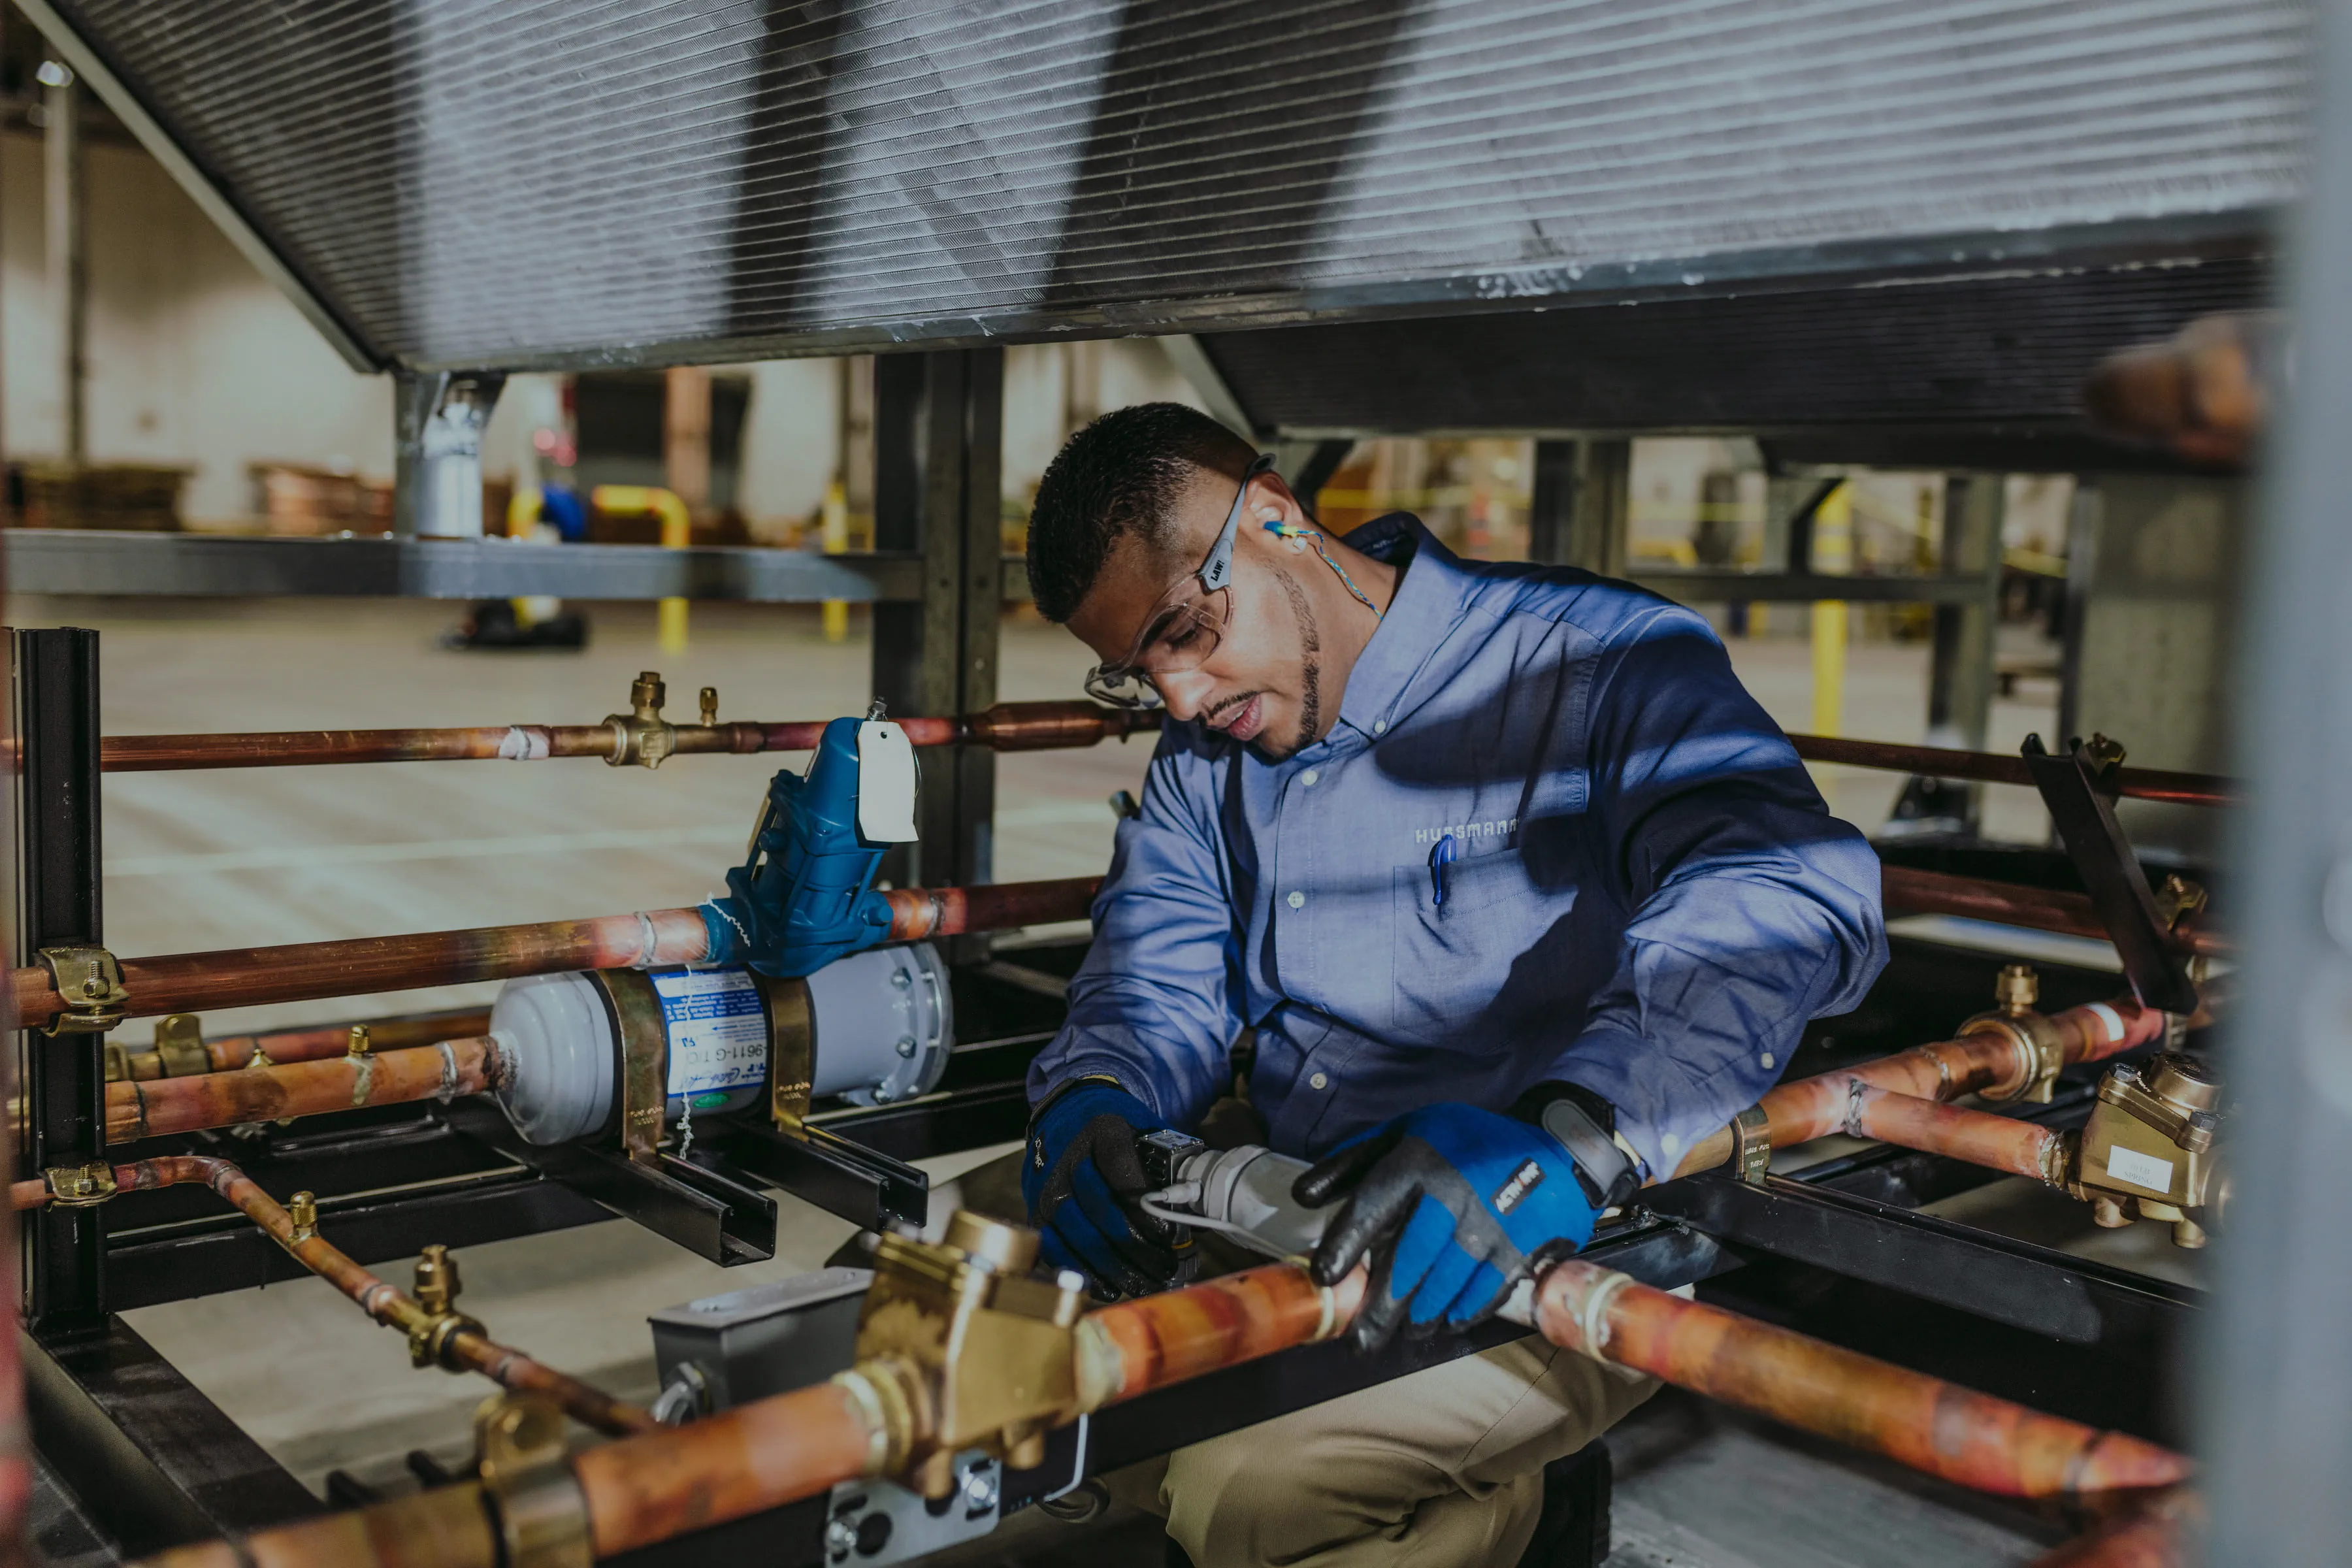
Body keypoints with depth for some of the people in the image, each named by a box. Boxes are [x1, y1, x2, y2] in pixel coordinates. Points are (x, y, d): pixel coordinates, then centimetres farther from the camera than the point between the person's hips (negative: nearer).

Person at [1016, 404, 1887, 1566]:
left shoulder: (1597, 662, -13)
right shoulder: (1204, 756, 10)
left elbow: (1784, 889, -28)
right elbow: (1155, 977, 10)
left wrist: (1570, 1132, -44)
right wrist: (1091, 1099, -15)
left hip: (1572, 1264, -7)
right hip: (1294, 1231, 8)